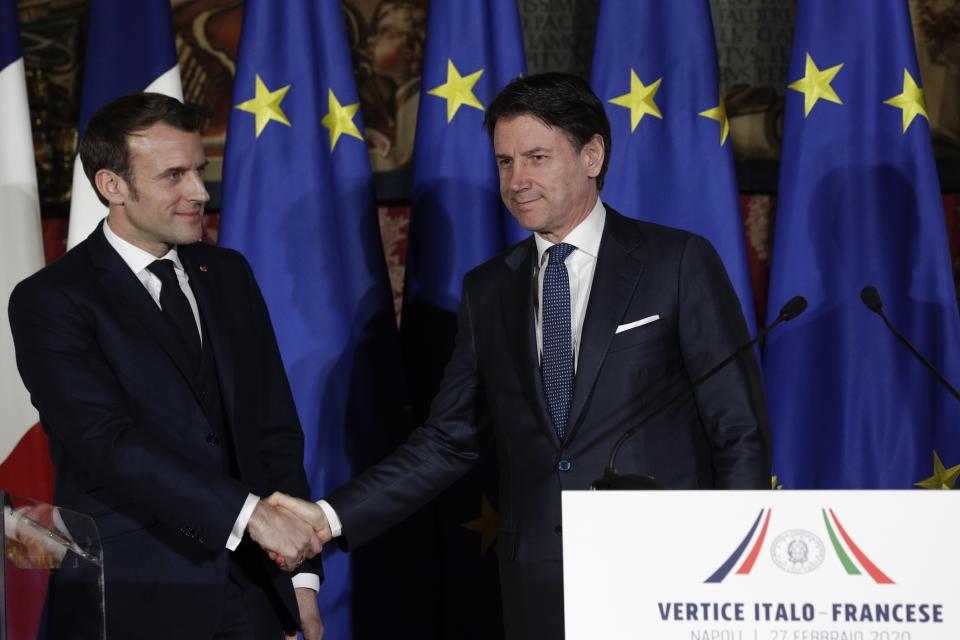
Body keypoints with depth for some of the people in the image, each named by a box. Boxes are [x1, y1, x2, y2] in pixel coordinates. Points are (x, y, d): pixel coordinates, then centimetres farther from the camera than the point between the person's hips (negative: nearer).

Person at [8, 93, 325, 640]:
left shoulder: (228, 274, 10)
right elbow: (108, 442, -20)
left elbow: (274, 430, 10)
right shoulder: (51, 302, -8)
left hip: (251, 594, 5)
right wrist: (250, 513, -28)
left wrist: (302, 575, 3)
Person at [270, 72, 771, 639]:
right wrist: (332, 518, 0)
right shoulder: (487, 291, 11)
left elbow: (741, 432, -3)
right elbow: (450, 441, 11)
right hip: (539, 589, 3)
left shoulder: (679, 263, -1)